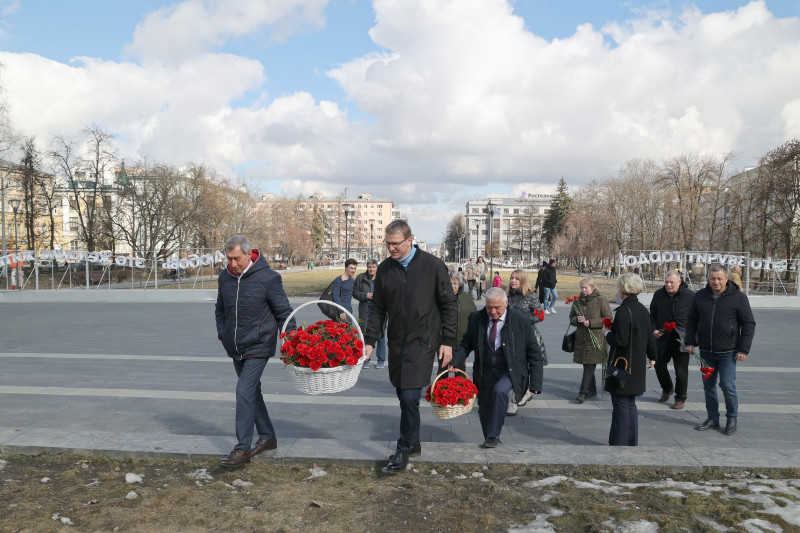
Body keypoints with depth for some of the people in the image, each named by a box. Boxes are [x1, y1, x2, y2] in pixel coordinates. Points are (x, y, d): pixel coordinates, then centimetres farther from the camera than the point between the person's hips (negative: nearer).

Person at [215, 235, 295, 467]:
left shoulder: (267, 277, -15)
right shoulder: (225, 277, 3)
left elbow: (283, 312, -9)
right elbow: (220, 309, 20)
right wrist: (222, 332, 7)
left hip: (258, 346, -7)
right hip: (235, 348, 7)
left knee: (244, 391, -13)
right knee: (252, 392, 15)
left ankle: (243, 448, -2)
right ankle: (267, 436, 30)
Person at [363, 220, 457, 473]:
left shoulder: (433, 265, -7)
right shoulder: (384, 268, 5)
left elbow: (448, 305, -2)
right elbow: (377, 308, 10)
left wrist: (448, 342, -6)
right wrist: (369, 341, 2)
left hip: (422, 341, -4)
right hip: (396, 343, 5)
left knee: (410, 397, -10)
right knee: (404, 396, 11)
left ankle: (404, 449, 6)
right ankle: (414, 443, 28)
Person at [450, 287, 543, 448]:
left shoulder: (520, 321, -11)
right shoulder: (477, 319, -4)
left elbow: (534, 352, -4)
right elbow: (466, 343, 7)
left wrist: (535, 383, -9)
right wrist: (455, 361, -12)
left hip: (510, 370, -4)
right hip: (485, 370, 4)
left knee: (499, 390, -30)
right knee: (484, 408, 7)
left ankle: (494, 436, -15)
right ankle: (488, 438, 35)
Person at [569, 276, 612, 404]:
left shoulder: (601, 300, -5)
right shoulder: (578, 301, 10)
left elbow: (608, 319, -7)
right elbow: (571, 318, 18)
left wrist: (590, 322, -15)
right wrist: (577, 319, -6)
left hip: (595, 339, -5)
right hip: (581, 338, 5)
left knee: (590, 366, -8)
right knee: (587, 365, 11)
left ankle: (583, 392, -7)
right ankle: (592, 390, 25)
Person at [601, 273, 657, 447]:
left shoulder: (623, 311, -19)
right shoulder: (643, 309, 7)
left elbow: (620, 340, -24)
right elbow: (650, 337, 16)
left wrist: (607, 333, -5)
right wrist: (652, 357, 28)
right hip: (637, 366, 8)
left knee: (621, 404, 0)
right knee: (630, 404, 17)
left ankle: (620, 442, 6)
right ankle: (632, 442, 26)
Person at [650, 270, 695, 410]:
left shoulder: (690, 296, -7)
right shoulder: (658, 295, 4)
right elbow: (652, 315, 15)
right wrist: (654, 330, -1)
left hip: (682, 339, -4)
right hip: (662, 338, 4)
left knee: (681, 370, 3)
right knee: (659, 364, 12)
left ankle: (680, 398, 20)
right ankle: (667, 389, 38)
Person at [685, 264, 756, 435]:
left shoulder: (738, 297, -4)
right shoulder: (700, 296, 7)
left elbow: (749, 324, -2)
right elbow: (691, 321, 15)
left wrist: (744, 349, -7)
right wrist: (690, 342, 5)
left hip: (728, 352, -4)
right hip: (706, 351, 4)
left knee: (727, 385, -5)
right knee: (708, 386, 10)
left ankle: (732, 418, 15)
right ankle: (712, 418, 23)